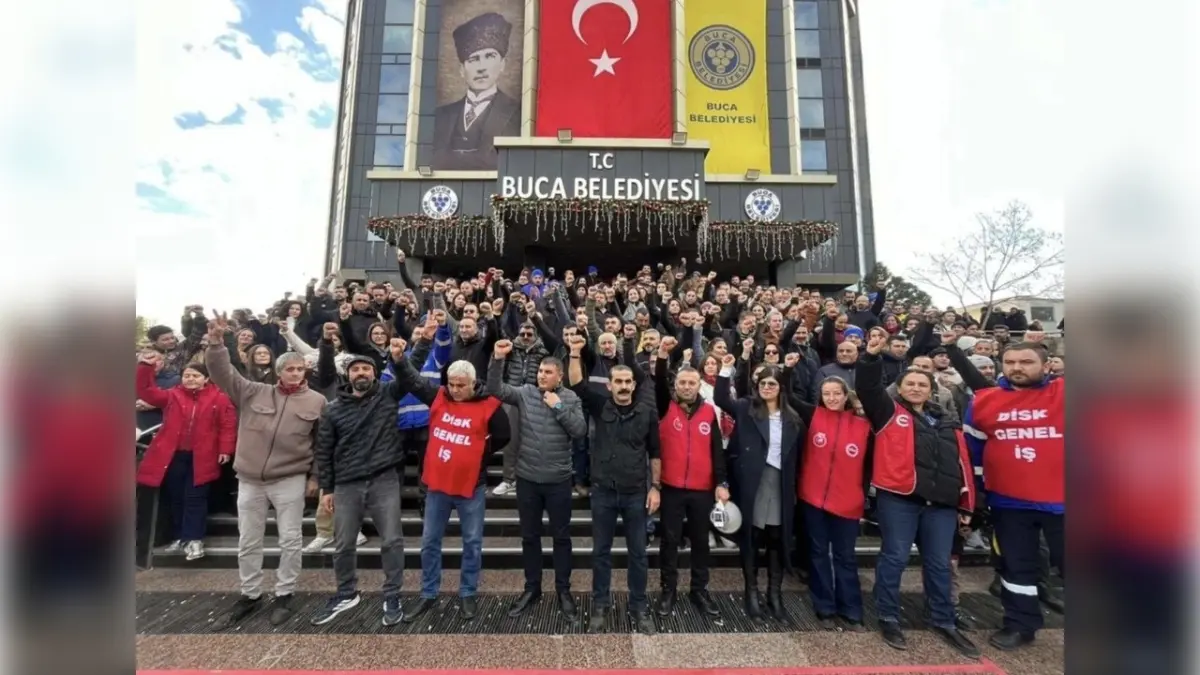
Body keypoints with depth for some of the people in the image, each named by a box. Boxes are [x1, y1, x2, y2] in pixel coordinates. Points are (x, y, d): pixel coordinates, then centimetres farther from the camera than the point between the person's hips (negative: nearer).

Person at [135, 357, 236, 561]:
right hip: (173, 456, 4)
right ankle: (178, 537, 26)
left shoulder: (219, 398, -4)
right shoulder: (172, 396, 7)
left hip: (201, 458, -3)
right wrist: (145, 366, -19)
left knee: (195, 498, 3)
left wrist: (225, 449, -10)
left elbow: (228, 424, -5)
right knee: (175, 498, 13)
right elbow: (146, 391, -6)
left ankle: (194, 539, 9)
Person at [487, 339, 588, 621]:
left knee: (561, 536, 11)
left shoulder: (570, 398, -3)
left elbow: (580, 431, -11)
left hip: (558, 480, -1)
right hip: (527, 478, 1)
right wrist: (498, 359, -25)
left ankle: (563, 590, 29)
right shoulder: (525, 393, -1)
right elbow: (495, 389, -13)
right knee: (529, 536, 16)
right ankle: (532, 588, 34)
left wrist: (559, 407, -16)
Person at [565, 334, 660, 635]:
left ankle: (639, 607, 29)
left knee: (638, 553, 11)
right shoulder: (600, 406, -2)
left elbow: (655, 452, 3)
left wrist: (655, 487, -1)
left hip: (636, 493, 0)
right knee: (600, 551, 13)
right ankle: (600, 606, 31)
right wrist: (575, 354, -25)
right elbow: (576, 384, -15)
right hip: (603, 492, 0)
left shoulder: (647, 413, -2)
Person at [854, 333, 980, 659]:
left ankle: (944, 623, 32)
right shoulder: (889, 412, 4)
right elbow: (867, 388, -13)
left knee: (939, 563, 15)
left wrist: (966, 504, 14)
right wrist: (872, 357, -25)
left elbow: (962, 462, 17)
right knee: (894, 558, 2)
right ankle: (889, 619, 17)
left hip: (942, 503, 5)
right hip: (898, 498, -4)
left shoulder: (947, 422, 16)